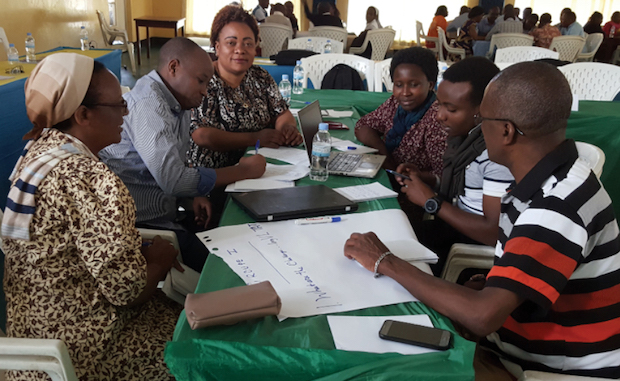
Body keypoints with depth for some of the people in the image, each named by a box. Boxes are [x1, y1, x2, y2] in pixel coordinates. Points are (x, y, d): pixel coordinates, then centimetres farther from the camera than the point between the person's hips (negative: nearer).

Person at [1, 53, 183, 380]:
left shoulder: (39, 149, 0)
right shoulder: (90, 180, -30)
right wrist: (159, 259, -6)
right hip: (78, 348, -9)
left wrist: (140, 250, -1)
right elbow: (128, 289, -25)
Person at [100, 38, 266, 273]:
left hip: (166, 215, 9)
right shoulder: (147, 105, -18)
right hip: (142, 225, -9)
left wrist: (192, 198, -5)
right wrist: (244, 171, -17)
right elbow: (172, 179, -26)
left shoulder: (178, 106, 12)